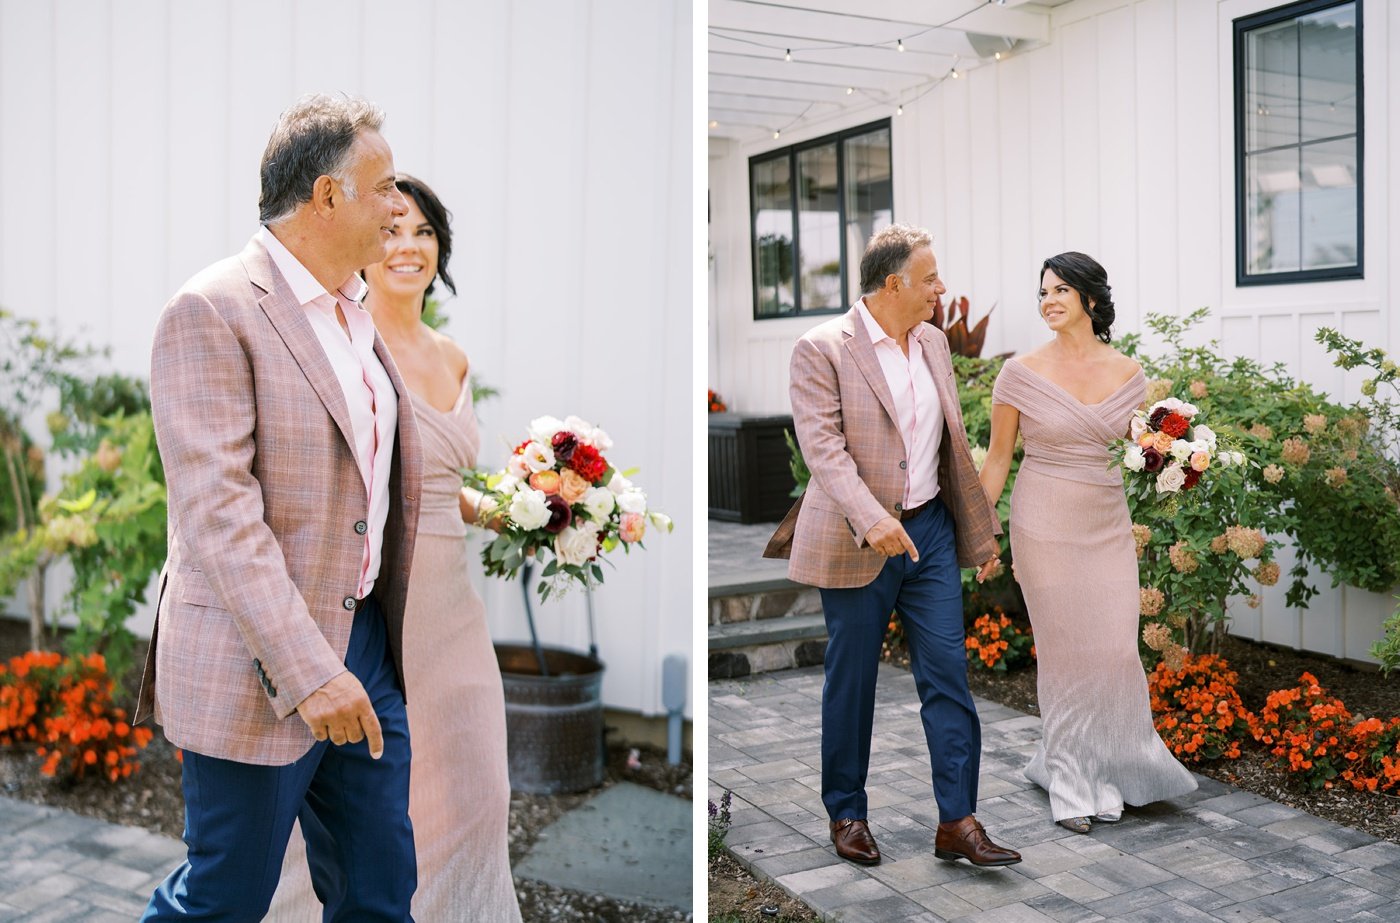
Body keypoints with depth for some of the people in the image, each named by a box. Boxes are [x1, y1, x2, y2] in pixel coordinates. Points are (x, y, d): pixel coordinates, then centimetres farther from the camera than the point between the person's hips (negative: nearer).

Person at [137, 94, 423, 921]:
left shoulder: (359, 313, 12)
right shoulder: (212, 312, -14)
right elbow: (216, 511, -21)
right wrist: (307, 672, -25)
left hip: (364, 642, 8)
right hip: (258, 667, -7)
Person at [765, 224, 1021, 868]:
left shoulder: (933, 342, 10)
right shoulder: (822, 348, -10)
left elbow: (953, 444, 15)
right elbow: (821, 443, -20)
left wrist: (980, 531, 16)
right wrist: (872, 519, -32)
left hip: (931, 530, 5)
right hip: (856, 544, -5)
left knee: (948, 676, 2)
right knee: (851, 682, 8)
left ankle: (957, 822, 10)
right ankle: (846, 813, 25)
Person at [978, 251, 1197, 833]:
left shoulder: (1127, 374, 4)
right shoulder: (1022, 373, -4)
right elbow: (998, 459, 0)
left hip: (1108, 525, 3)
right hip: (1044, 525, -3)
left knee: (1115, 648, 2)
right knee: (1064, 651, 3)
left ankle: (1103, 771, 23)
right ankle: (1070, 786, 18)